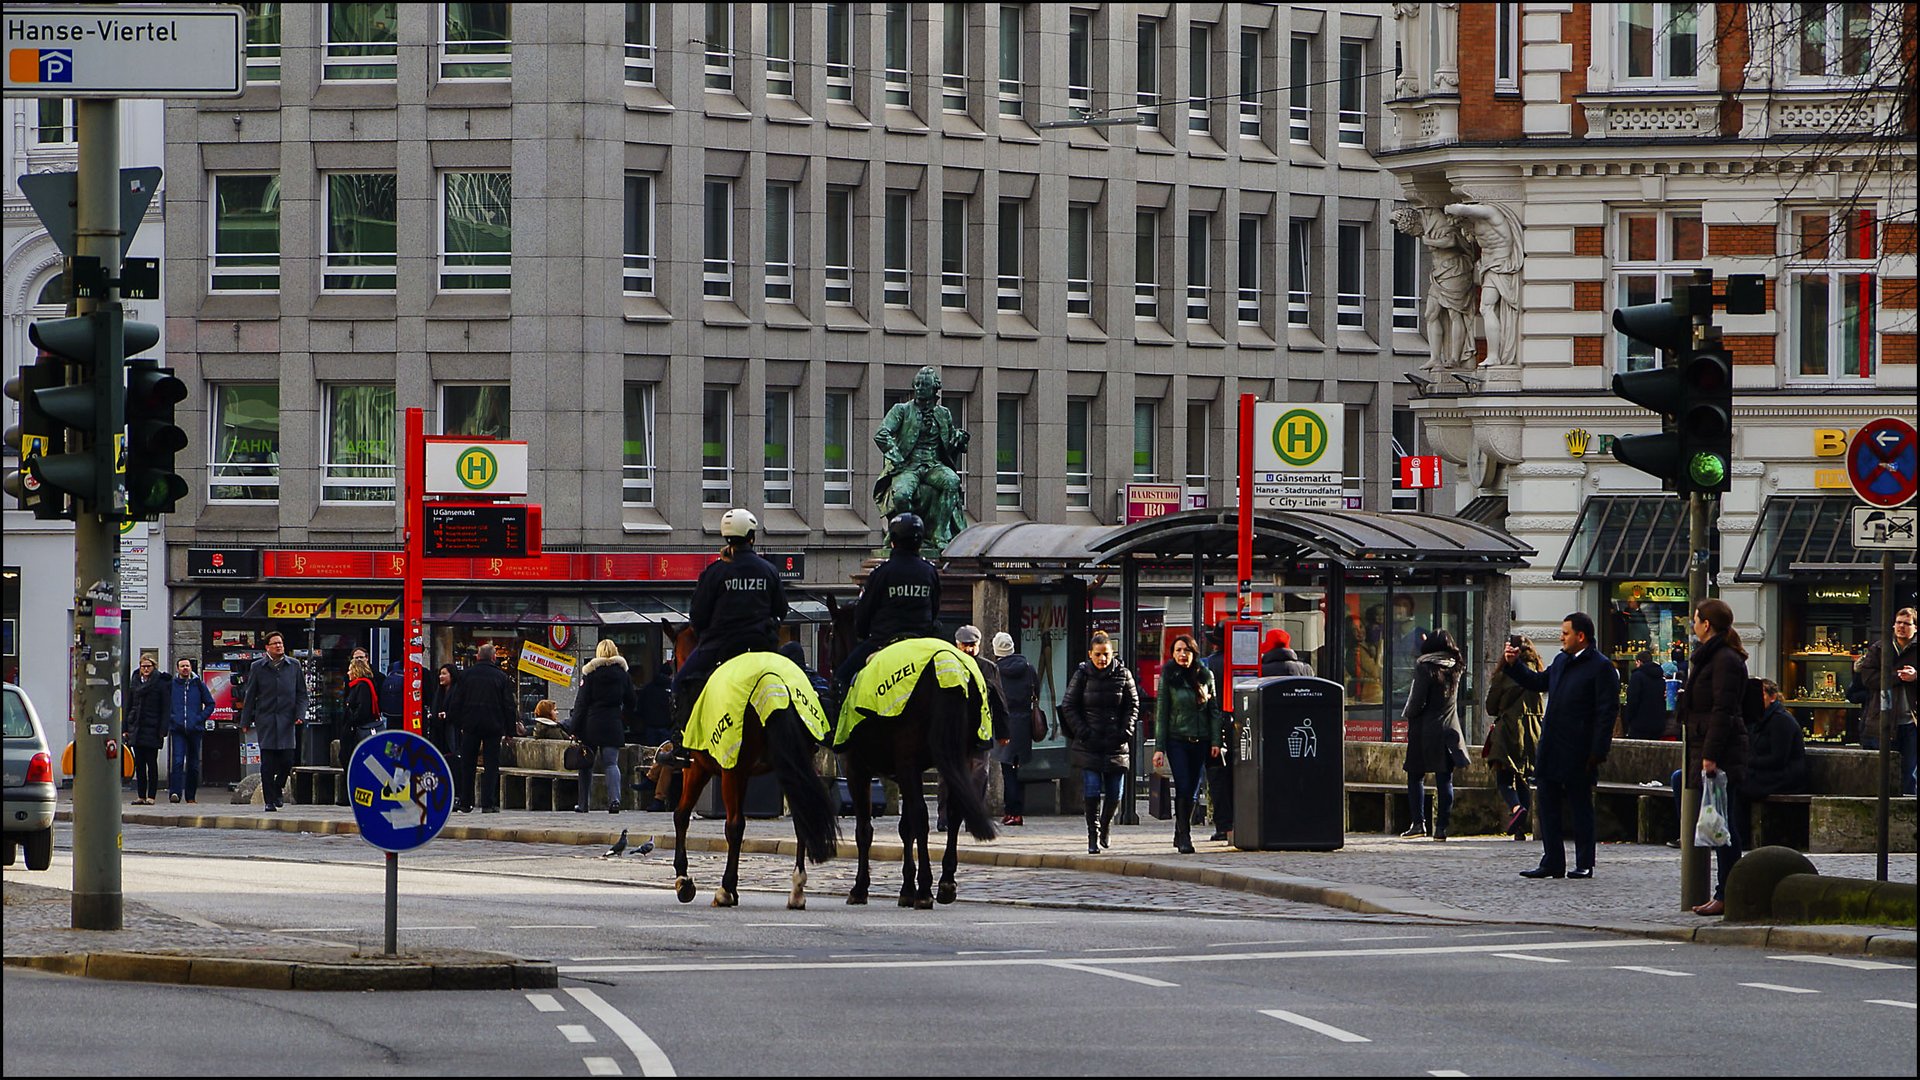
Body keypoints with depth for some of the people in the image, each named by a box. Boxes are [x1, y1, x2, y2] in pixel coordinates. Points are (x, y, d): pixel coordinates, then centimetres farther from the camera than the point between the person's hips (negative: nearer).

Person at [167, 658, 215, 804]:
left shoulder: (199, 685, 7)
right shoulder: (171, 685, 6)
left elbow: (210, 704, 11)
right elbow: (165, 705, 13)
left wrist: (200, 718, -1)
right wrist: (170, 719, 0)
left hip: (195, 730, 1)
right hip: (177, 729, -1)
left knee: (193, 763, 6)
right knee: (177, 761, -15)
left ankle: (191, 796, 14)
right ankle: (175, 792, -21)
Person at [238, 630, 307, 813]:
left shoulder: (293, 666, 9)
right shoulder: (257, 667, 6)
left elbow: (301, 694, 11)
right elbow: (249, 696, 9)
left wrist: (300, 715, -4)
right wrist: (246, 721, 5)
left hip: (287, 721, 1)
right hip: (265, 720, -1)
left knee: (287, 761, -4)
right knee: (267, 763, -4)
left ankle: (277, 790, 22)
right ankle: (269, 800, 1)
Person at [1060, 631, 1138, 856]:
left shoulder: (1123, 675, 2)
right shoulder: (1081, 675, 0)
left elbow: (1133, 705, 8)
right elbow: (1069, 707, 3)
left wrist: (1125, 731, -4)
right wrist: (1082, 732, -7)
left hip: (1116, 744, 1)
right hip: (1089, 744, -1)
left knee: (1114, 794, 4)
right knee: (1092, 792, -10)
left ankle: (1105, 827, 30)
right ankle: (1093, 836, -1)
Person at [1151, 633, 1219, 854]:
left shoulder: (1206, 676, 5)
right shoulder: (1169, 677, -2)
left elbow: (1214, 710, 9)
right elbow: (1161, 712, -2)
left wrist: (1215, 741, 1)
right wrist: (1159, 747, -6)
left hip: (1200, 741, 3)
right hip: (1177, 739, -3)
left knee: (1192, 790, 6)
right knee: (1183, 788, -13)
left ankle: (1181, 834, 21)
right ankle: (1184, 836, -11)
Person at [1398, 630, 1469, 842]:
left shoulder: (1424, 667, -10)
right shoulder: (1455, 668, 4)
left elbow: (1418, 700, -14)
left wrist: (1407, 715, 4)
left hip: (1424, 731, -4)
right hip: (1448, 730, 4)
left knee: (1415, 777, 5)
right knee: (1444, 780, 3)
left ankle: (1418, 822, -2)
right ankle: (1442, 826, -1)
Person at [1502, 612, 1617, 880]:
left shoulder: (1601, 667, -10)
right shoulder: (1561, 661, 14)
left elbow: (1607, 710, -13)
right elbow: (1538, 682, 30)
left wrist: (1597, 752, -18)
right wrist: (1513, 665, 17)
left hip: (1578, 754, -8)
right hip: (1551, 751, 8)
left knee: (1581, 807, 2)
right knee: (1546, 803, 8)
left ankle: (1584, 865, 9)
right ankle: (1552, 863, 14)